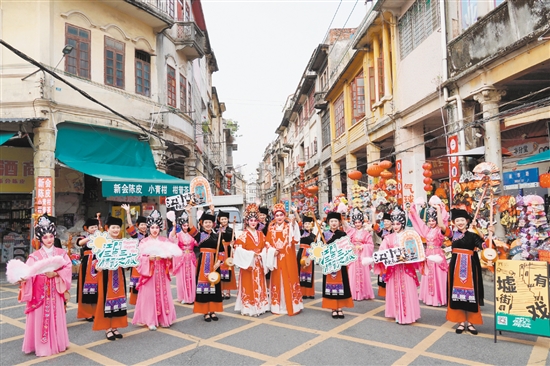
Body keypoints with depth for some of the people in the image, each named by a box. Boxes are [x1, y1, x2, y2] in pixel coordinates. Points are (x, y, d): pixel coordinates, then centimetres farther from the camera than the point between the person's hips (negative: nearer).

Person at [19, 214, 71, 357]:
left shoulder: (61, 253, 3)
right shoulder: (35, 255, -2)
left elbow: (67, 269, -4)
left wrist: (55, 273, -19)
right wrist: (23, 276, -33)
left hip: (55, 291, 1)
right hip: (40, 291, -1)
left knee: (56, 317, 8)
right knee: (40, 318, 2)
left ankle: (56, 343, 23)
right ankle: (41, 345, 15)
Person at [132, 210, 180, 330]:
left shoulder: (165, 241, 6)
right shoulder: (144, 242, -1)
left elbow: (172, 254, 5)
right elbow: (140, 258, -5)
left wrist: (168, 256, -15)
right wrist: (149, 258, -21)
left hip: (162, 272, 2)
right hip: (149, 272, -2)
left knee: (163, 294, 5)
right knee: (149, 295, -1)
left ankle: (163, 318, 16)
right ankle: (150, 320, 9)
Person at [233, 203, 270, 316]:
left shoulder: (260, 234, 10)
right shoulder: (244, 235, -6)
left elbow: (264, 247, 13)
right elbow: (238, 249, -15)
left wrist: (262, 255, -7)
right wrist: (251, 254, -18)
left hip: (258, 264, 5)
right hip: (248, 263, -5)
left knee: (259, 285, 9)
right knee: (249, 286, -3)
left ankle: (259, 307, 19)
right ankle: (249, 308, 6)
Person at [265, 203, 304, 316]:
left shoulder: (289, 226, -2)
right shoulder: (271, 228, 8)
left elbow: (295, 240, -16)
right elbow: (267, 242, 10)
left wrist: (293, 224, -23)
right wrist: (272, 250, -8)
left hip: (288, 258, -3)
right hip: (276, 258, 3)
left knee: (289, 280, 0)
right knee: (276, 281, 8)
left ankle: (291, 306, 11)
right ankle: (278, 306, 19)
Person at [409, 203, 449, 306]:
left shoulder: (440, 230, -8)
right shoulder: (426, 229, 8)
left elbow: (441, 224, -32)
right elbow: (416, 217, 9)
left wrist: (439, 210, -28)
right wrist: (413, 206, 2)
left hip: (437, 255, -6)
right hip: (428, 255, 6)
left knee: (437, 277, -1)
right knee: (428, 277, 10)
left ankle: (439, 298, 7)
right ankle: (429, 298, 20)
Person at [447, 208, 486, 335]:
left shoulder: (473, 234, 0)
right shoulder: (453, 234, 5)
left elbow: (483, 245, -13)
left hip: (470, 266, -1)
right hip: (456, 266, 1)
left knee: (470, 292, 4)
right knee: (457, 292, 4)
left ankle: (470, 323, 17)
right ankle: (461, 322, 16)